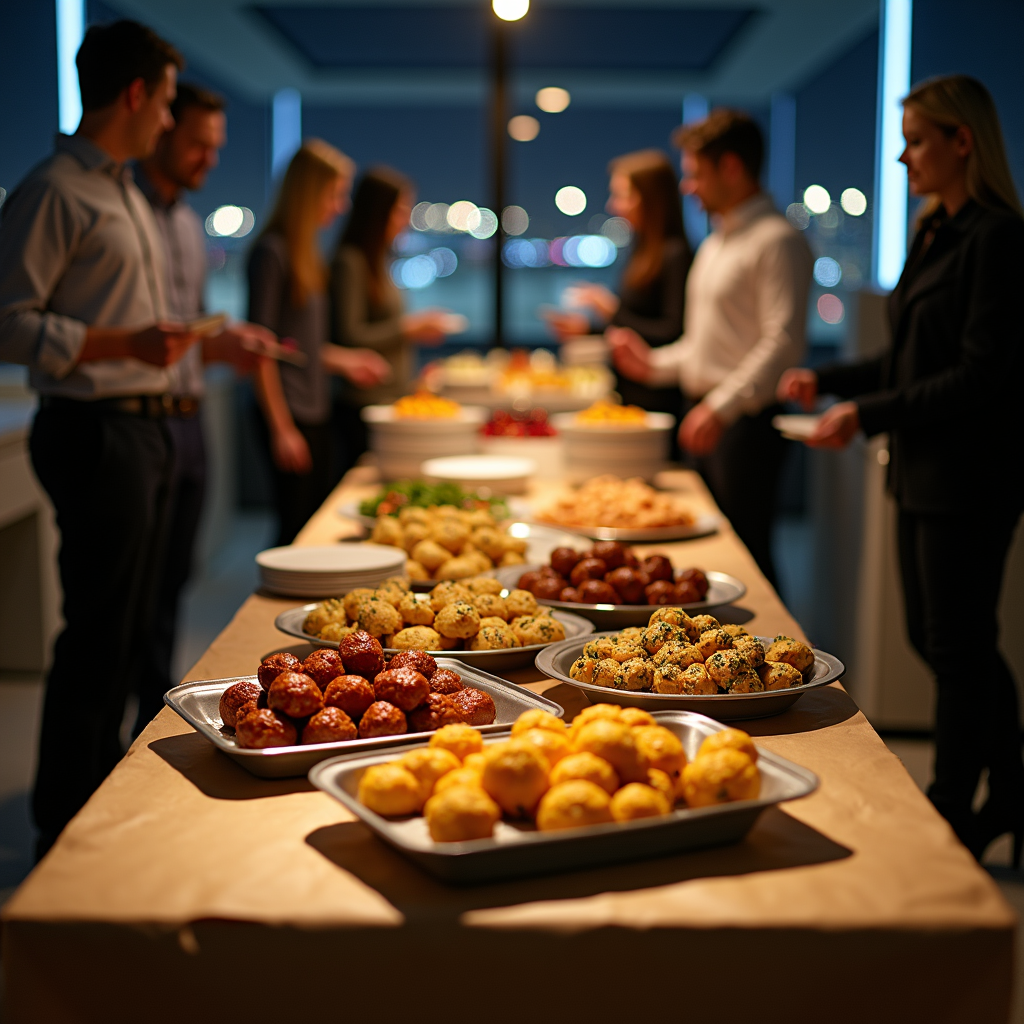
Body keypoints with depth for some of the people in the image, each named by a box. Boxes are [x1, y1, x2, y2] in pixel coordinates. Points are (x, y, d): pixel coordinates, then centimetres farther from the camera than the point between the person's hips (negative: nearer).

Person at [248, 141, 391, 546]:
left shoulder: (307, 249, 14)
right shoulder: (272, 250, -12)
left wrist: (343, 361, 12)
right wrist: (281, 428, -17)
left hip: (316, 409, 9)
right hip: (288, 411, -9)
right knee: (297, 525, -5)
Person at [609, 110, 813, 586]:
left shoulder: (777, 241, -11)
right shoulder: (714, 244, 20)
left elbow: (783, 342, -21)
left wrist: (722, 405, -26)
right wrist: (656, 363, 14)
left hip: (746, 420, -9)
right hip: (704, 413, 9)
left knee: (746, 554, -6)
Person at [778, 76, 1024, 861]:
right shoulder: (937, 235, 14)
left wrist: (869, 413, -20)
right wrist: (828, 380, 15)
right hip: (925, 471, 10)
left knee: (957, 647, 0)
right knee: (935, 637, 15)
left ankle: (951, 815, 15)